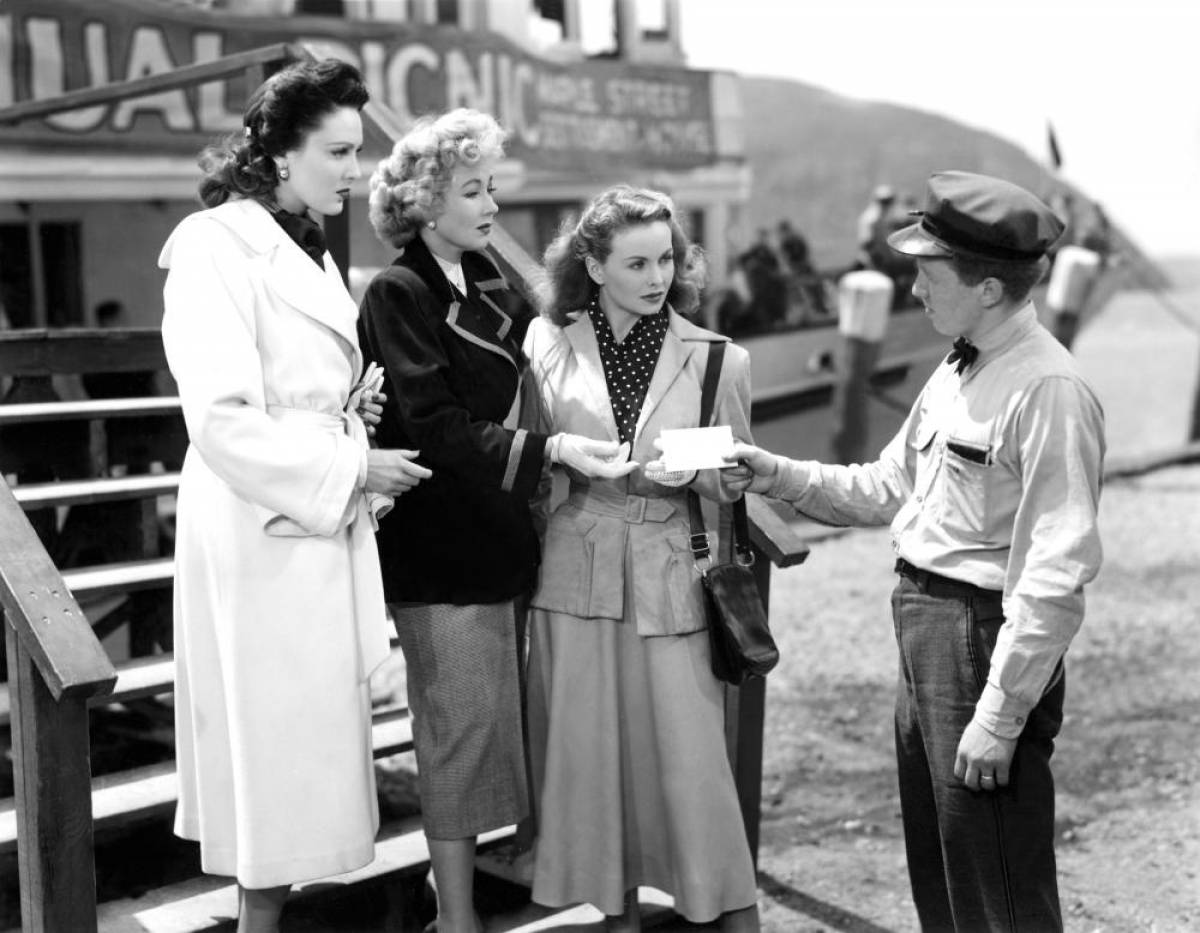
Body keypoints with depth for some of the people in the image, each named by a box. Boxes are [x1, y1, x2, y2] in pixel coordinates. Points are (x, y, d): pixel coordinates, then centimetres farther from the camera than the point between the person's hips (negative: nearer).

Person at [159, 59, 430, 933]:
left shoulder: (309, 253, 15)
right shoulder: (217, 247, -13)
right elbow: (221, 418, -20)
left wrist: (361, 416, 5)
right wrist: (349, 468, -16)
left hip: (324, 525, 9)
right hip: (264, 534, -9)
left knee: (313, 736, 13)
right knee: (277, 735, -1)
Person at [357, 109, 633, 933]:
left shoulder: (488, 285, 14)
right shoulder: (399, 295, -10)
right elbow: (436, 428, -19)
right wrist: (551, 449, -24)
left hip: (500, 539, 7)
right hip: (442, 549, -7)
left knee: (496, 719, 11)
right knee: (461, 725, -3)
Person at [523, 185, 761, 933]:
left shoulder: (715, 360, -1)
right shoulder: (549, 344, 1)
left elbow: (734, 480, 5)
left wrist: (687, 471, -14)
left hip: (671, 575, -1)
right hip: (576, 569, 1)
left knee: (690, 751, -2)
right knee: (589, 750, 7)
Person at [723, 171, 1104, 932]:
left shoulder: (1048, 392, -20)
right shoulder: (959, 371, 10)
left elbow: (1056, 576, -23)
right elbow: (889, 489, 19)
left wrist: (999, 718, -22)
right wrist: (777, 476, 7)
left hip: (987, 639, -9)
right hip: (924, 625, 9)